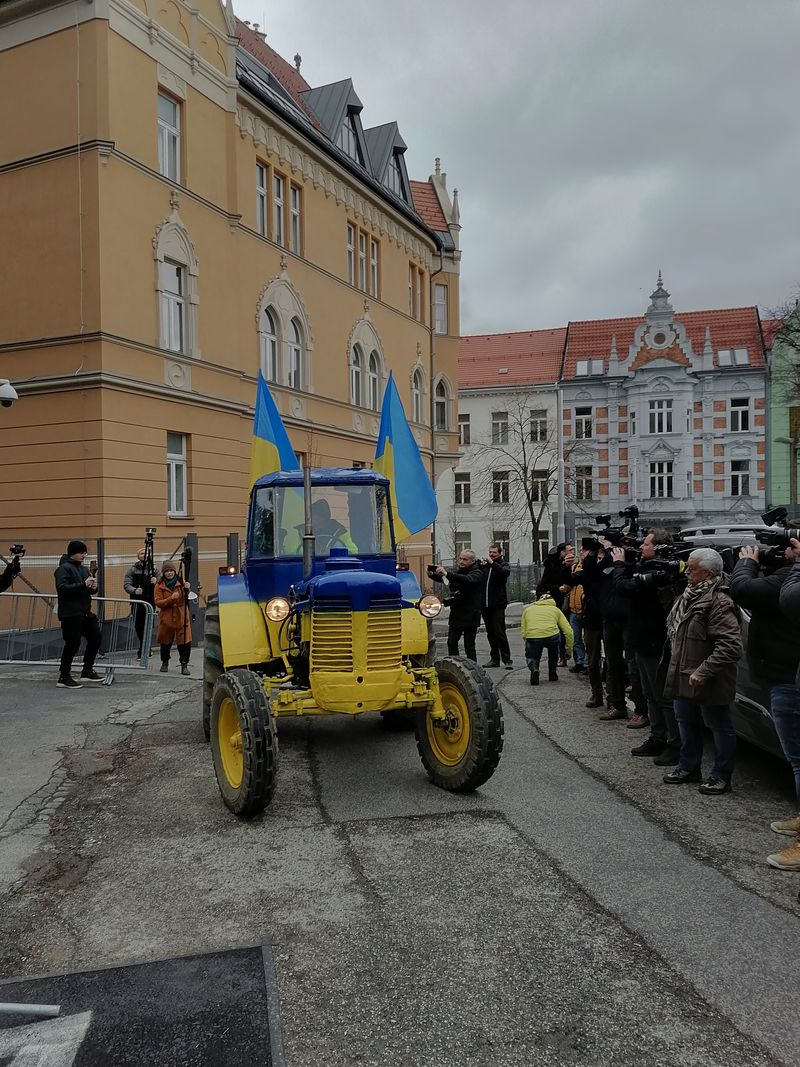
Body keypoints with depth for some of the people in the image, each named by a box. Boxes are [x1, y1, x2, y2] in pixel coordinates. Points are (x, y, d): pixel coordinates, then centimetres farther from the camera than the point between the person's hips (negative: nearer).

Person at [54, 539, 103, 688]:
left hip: (85, 612, 8)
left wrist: (93, 587, -4)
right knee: (73, 644, -7)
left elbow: (90, 590, 20)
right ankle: (63, 677, 4)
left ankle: (87, 671, 23)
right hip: (71, 614, -8)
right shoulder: (64, 568, -8)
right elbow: (62, 588, -21)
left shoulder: (84, 569, 15)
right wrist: (83, 584, -26)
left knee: (95, 638, 10)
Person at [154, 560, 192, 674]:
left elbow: (186, 599, -2)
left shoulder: (180, 582, 3)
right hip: (166, 618, 0)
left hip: (181, 617, 0)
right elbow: (158, 603, -8)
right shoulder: (159, 586, -1)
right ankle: (165, 663, 31)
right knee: (165, 641, 11)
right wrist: (171, 598, -22)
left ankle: (184, 665, 1)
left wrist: (187, 589, -22)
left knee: (185, 642, -7)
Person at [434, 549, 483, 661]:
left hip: (470, 616, -6)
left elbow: (467, 580, -30)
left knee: (469, 646, -4)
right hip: (456, 615, 6)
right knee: (451, 643, 3)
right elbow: (442, 578, 9)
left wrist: (447, 574, -41)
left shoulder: (477, 573, -9)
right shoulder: (457, 571, 14)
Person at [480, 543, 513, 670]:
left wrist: (492, 563, -24)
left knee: (500, 633, -9)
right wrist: (481, 565, -4)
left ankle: (507, 660, -4)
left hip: (497, 605, -5)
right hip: (485, 605, 5)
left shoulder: (503, 565, 0)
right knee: (490, 634, 11)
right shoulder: (484, 566, 12)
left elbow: (505, 572, -22)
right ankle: (494, 659, 18)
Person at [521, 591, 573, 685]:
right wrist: (569, 649, 28)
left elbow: (523, 632, 19)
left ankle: (534, 669, -8)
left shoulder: (528, 609, 29)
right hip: (552, 637, 0)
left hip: (532, 637, 0)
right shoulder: (556, 609, 27)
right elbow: (568, 631, 19)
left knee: (531, 658, 25)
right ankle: (552, 673, 34)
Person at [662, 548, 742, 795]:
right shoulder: (690, 595, 8)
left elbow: (731, 645, -28)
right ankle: (689, 767, 35)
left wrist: (703, 672, -27)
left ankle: (721, 776, 19)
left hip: (708, 681, -9)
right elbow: (674, 628, 23)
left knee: (719, 725, 7)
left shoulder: (719, 602, -22)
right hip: (684, 675, 9)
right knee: (686, 721, 20)